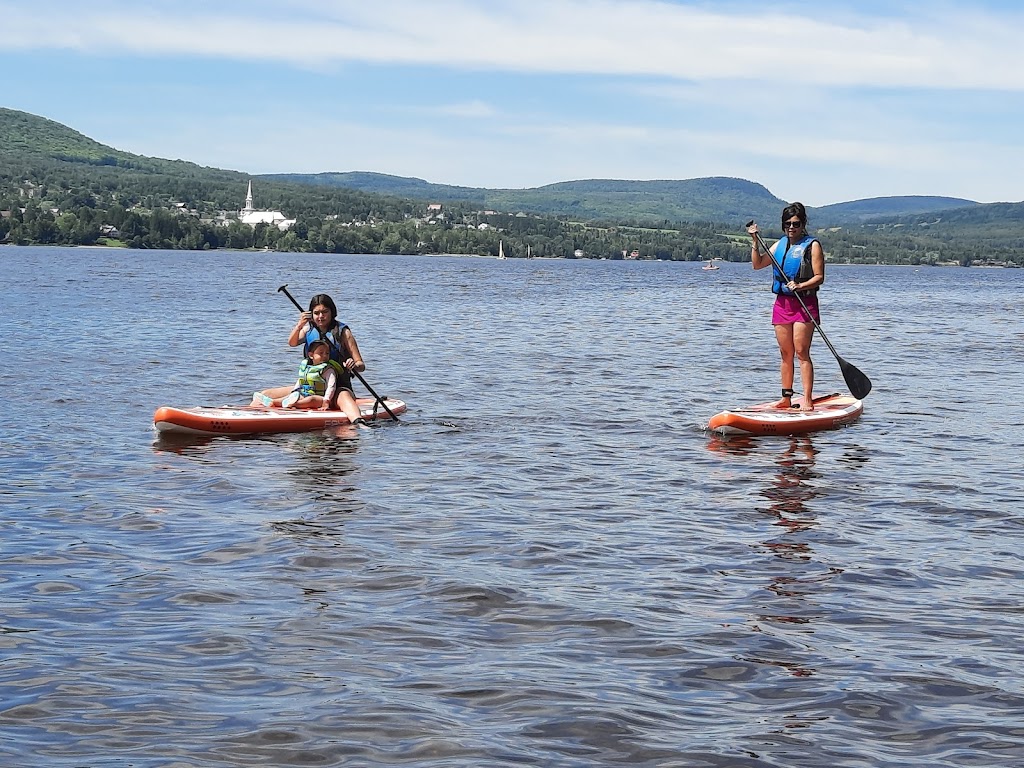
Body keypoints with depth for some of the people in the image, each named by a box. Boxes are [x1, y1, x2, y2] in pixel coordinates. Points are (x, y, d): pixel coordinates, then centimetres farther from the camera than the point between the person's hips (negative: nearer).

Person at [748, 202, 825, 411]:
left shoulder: (812, 245, -3)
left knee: (801, 352, -11)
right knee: (785, 354, 8)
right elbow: (757, 264, 17)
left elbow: (819, 277, -8)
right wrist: (755, 241, 6)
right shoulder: (780, 245, 15)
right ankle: (786, 398, 14)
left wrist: (800, 286, -23)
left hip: (804, 303, -6)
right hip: (782, 302, 6)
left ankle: (807, 400, -11)